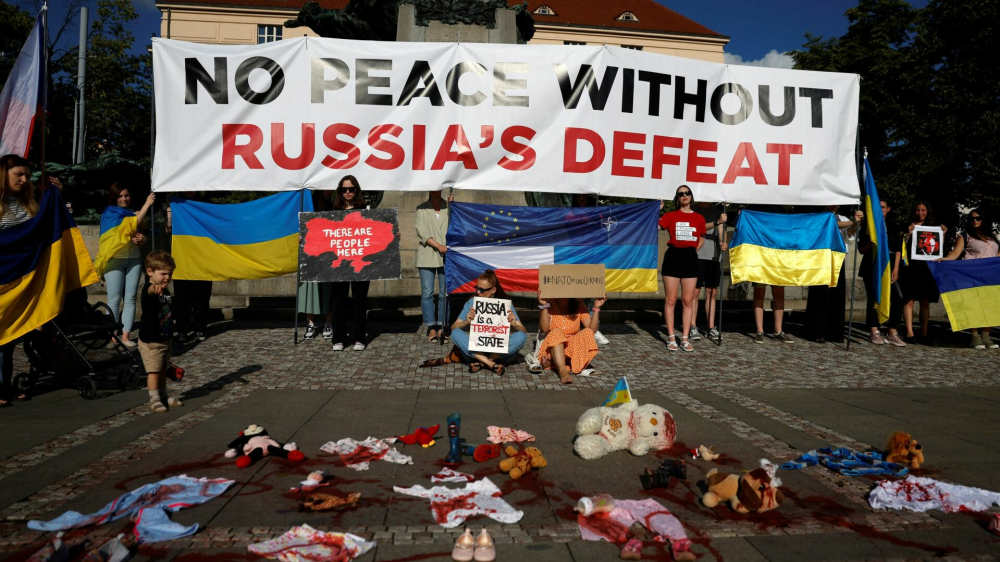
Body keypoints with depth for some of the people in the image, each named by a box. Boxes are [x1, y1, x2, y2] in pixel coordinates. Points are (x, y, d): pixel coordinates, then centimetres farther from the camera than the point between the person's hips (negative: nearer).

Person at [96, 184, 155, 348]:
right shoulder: (109, 213, 1)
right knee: (114, 298, -5)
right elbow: (133, 224, -13)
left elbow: (141, 234, 15)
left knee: (130, 298, -1)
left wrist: (142, 239, -9)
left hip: (134, 259, 4)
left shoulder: (132, 212, 16)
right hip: (114, 259, -4)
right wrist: (147, 204, -15)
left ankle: (125, 335, 1)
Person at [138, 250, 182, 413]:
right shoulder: (148, 291, -18)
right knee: (154, 370, -5)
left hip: (166, 339, 8)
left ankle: (163, 396, 28)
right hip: (150, 341, -8)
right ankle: (154, 399, 5)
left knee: (163, 369, 17)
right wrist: (154, 288, -72)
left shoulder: (165, 291, 8)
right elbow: (149, 290, -46)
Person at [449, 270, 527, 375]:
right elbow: (453, 328, -6)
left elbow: (523, 331, -6)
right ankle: (492, 364, -30)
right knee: (456, 333, -24)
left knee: (521, 336, -25)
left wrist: (514, 325, -29)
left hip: (499, 350, 0)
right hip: (476, 350, 0)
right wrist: (466, 322, -27)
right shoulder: (471, 303, -2)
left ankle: (481, 362, -23)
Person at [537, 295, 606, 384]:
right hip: (553, 348, -2)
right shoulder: (550, 305, -4)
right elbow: (545, 328, -19)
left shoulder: (579, 305, 1)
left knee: (587, 333, -23)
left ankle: (551, 362, -27)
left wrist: (596, 308, -19)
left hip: (574, 348, 2)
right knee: (556, 332, -30)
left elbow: (592, 330, -10)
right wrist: (544, 306, -27)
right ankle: (562, 370, -51)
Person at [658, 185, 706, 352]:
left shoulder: (698, 218, 9)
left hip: (691, 258, 2)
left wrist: (693, 250, 8)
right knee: (671, 300, 0)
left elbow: (701, 238, 22)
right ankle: (671, 338, 7)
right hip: (673, 257, -2)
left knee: (687, 300, 4)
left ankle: (685, 338, 11)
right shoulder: (670, 216, 3)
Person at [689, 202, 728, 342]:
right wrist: (717, 222, -28)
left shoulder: (717, 211, 15)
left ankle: (711, 328, 9)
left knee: (712, 293, 5)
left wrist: (724, 243, -14)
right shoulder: (694, 210, 2)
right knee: (695, 292, -4)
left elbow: (721, 231, 7)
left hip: (714, 256, 5)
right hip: (697, 255, -4)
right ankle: (693, 328, -2)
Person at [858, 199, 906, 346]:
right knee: (873, 298, -4)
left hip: (889, 268, 2)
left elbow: (898, 250, 11)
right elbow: (861, 249, 5)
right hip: (872, 268, -2)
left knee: (898, 297, -9)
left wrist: (896, 269, 1)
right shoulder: (868, 226, 7)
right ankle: (875, 332, 3)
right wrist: (872, 243, -15)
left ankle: (892, 333, -3)